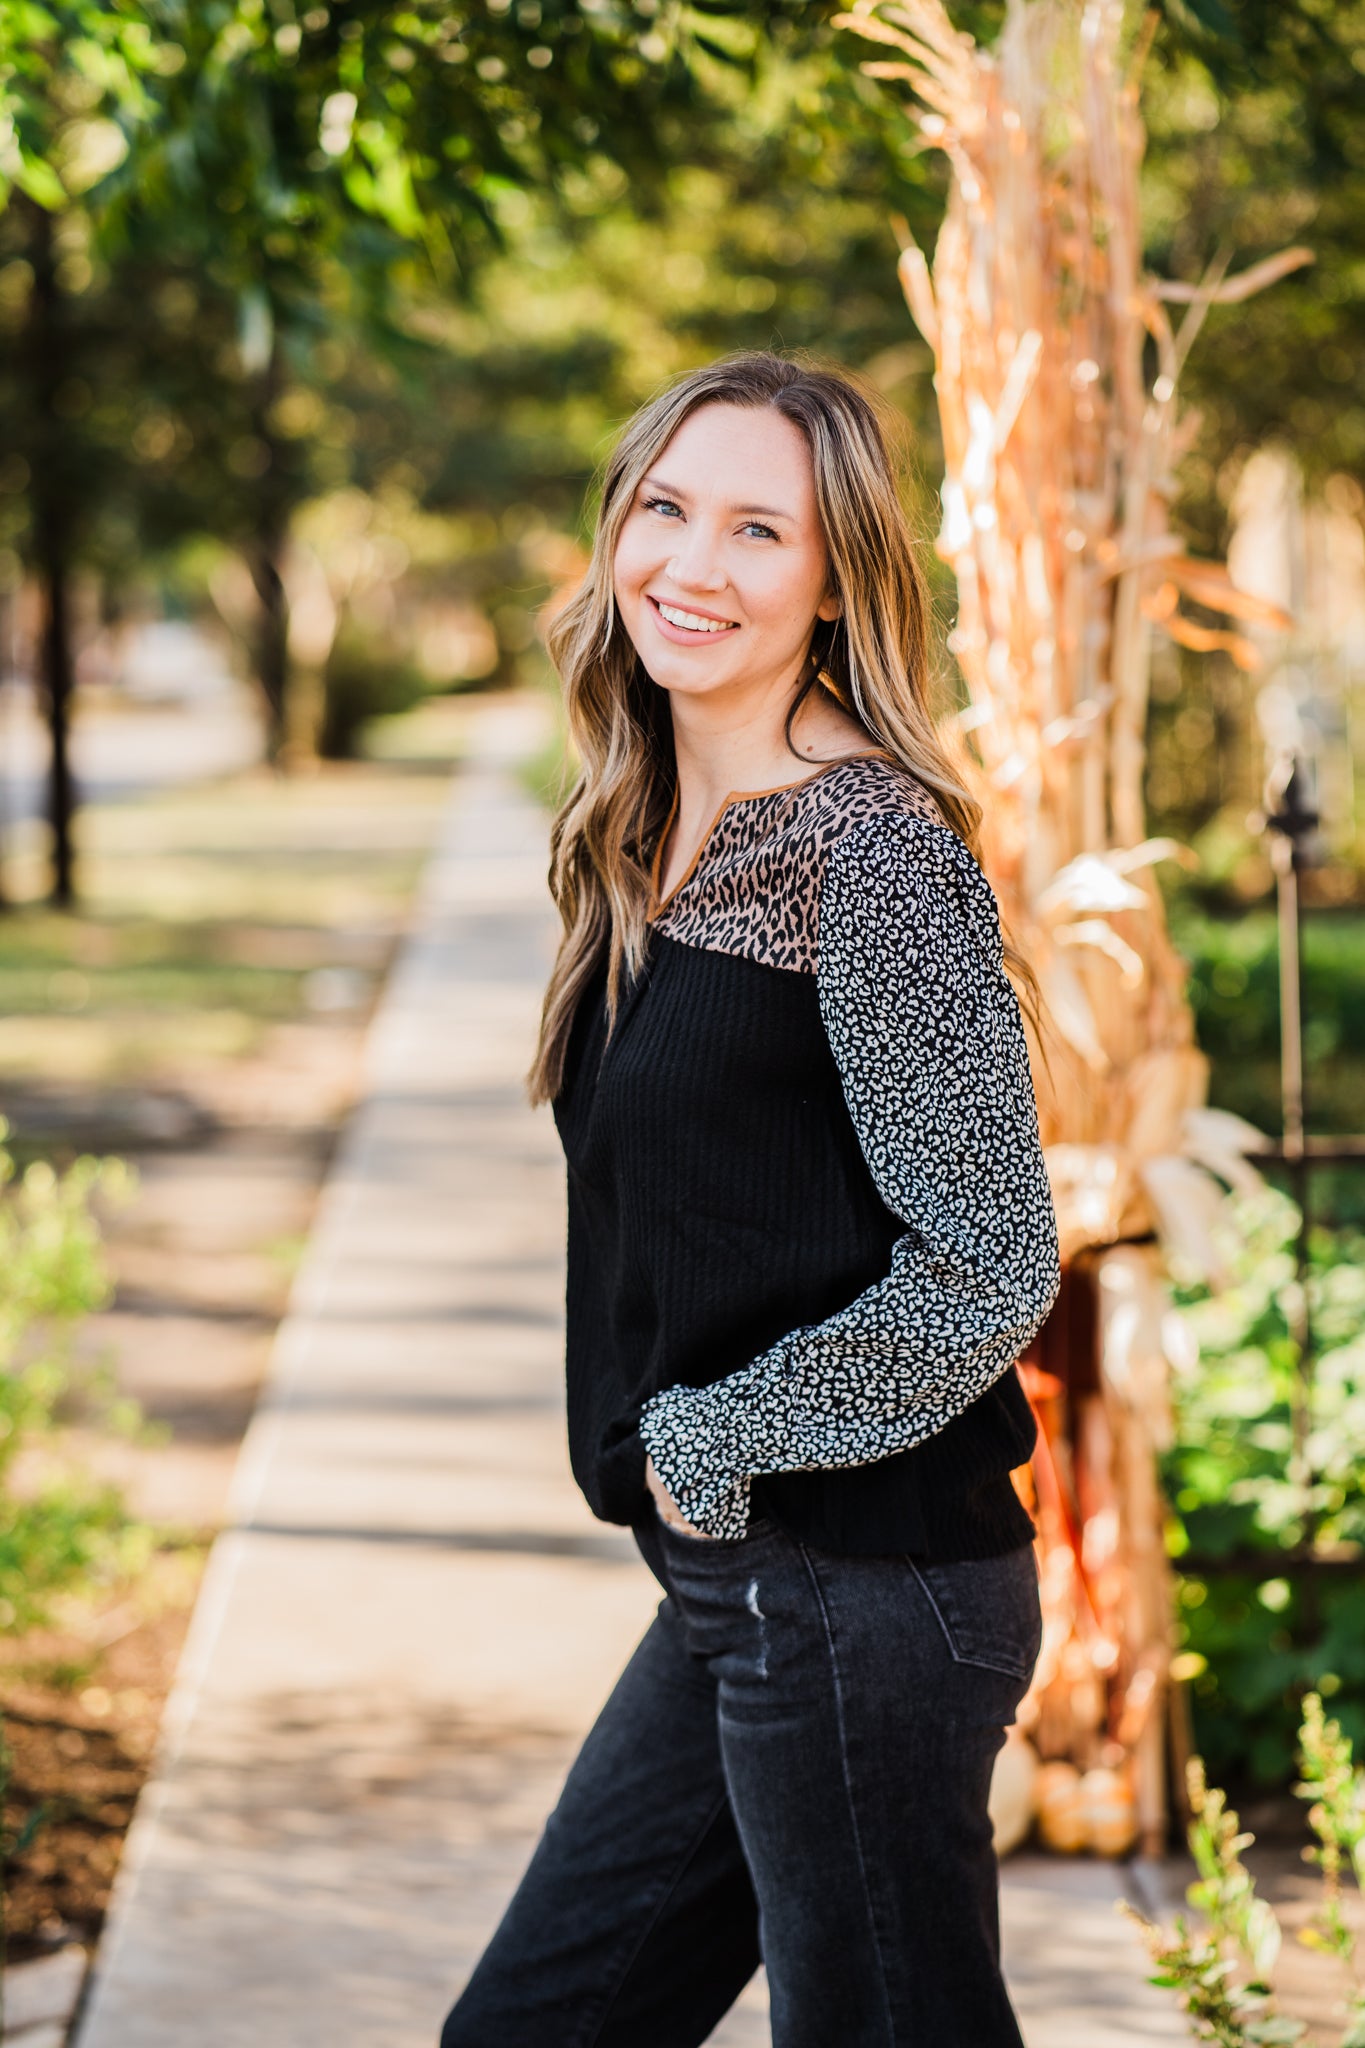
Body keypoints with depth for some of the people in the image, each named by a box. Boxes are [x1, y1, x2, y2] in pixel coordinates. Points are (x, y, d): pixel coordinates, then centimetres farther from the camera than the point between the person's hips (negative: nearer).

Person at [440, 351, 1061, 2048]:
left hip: (864, 1590, -9)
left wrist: (714, 1444, -11)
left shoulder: (873, 846, -16)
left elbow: (992, 1267, -19)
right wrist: (690, 1468, 11)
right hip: (737, 1587, 9)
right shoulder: (657, 840, 10)